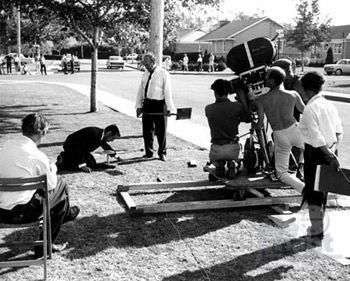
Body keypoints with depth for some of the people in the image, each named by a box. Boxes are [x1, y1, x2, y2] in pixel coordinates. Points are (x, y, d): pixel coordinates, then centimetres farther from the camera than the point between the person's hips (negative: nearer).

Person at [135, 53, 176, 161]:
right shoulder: (145, 74, 10)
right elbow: (140, 90, 14)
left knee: (161, 131, 3)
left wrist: (168, 108, -12)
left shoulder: (163, 74, -6)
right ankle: (149, 152, 21)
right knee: (147, 130, 8)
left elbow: (168, 91, -8)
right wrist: (139, 106, 10)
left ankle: (162, 153, 18)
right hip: (147, 104, 5)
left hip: (159, 105, -5)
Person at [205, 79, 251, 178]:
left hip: (216, 150, 2)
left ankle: (218, 164, 8)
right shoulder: (237, 106, -8)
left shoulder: (208, 109, -2)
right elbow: (248, 119, 7)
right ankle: (232, 163, 8)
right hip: (232, 148, -2)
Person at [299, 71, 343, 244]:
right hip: (329, 153, 7)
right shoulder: (330, 105, 6)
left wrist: (330, 155, -20)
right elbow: (339, 132, 6)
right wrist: (333, 150, 4)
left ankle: (317, 233, 12)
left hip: (315, 153, -7)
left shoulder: (310, 109, -17)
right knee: (323, 191, 20)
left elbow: (317, 138, -22)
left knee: (312, 193, 5)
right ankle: (319, 225, 35)